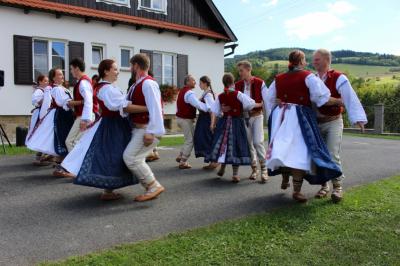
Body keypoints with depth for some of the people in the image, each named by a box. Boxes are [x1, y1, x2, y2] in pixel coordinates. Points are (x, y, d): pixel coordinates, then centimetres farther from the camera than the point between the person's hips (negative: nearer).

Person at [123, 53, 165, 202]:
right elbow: (127, 106, 19)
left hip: (146, 129, -10)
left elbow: (155, 109, -24)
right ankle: (151, 189, 16)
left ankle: (154, 186, -5)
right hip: (139, 128, 10)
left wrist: (151, 132, -29)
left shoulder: (148, 84, -15)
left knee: (130, 157, -14)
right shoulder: (137, 85, 14)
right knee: (136, 159, 10)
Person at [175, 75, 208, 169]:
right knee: (190, 140, -1)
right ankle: (183, 162, 3)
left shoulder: (182, 91, 13)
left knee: (189, 139, 19)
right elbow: (198, 105, -32)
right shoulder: (189, 93, -19)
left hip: (180, 118, 10)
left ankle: (180, 156, 22)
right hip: (186, 120, -10)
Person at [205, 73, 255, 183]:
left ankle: (222, 168, 29)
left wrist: (212, 124, 10)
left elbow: (214, 111, 5)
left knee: (223, 144, 16)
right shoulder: (238, 94, -9)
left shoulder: (220, 96, 3)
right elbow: (250, 104, -15)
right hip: (237, 122, -3)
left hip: (224, 122, 4)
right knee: (235, 145, -1)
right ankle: (235, 174, 1)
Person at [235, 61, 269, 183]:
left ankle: (264, 169, 1)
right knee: (249, 143, 7)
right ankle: (254, 168, 21)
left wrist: (256, 105, -22)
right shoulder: (238, 85, 4)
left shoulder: (260, 83, -6)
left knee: (258, 142, -13)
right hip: (243, 116, 4)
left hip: (256, 115, -4)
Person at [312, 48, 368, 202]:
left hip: (333, 122, -4)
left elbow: (350, 98, -19)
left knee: (333, 156, -10)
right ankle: (324, 187, 22)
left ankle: (338, 187, 6)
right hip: (316, 123, 5)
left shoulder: (338, 78, -10)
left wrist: (358, 118, -31)